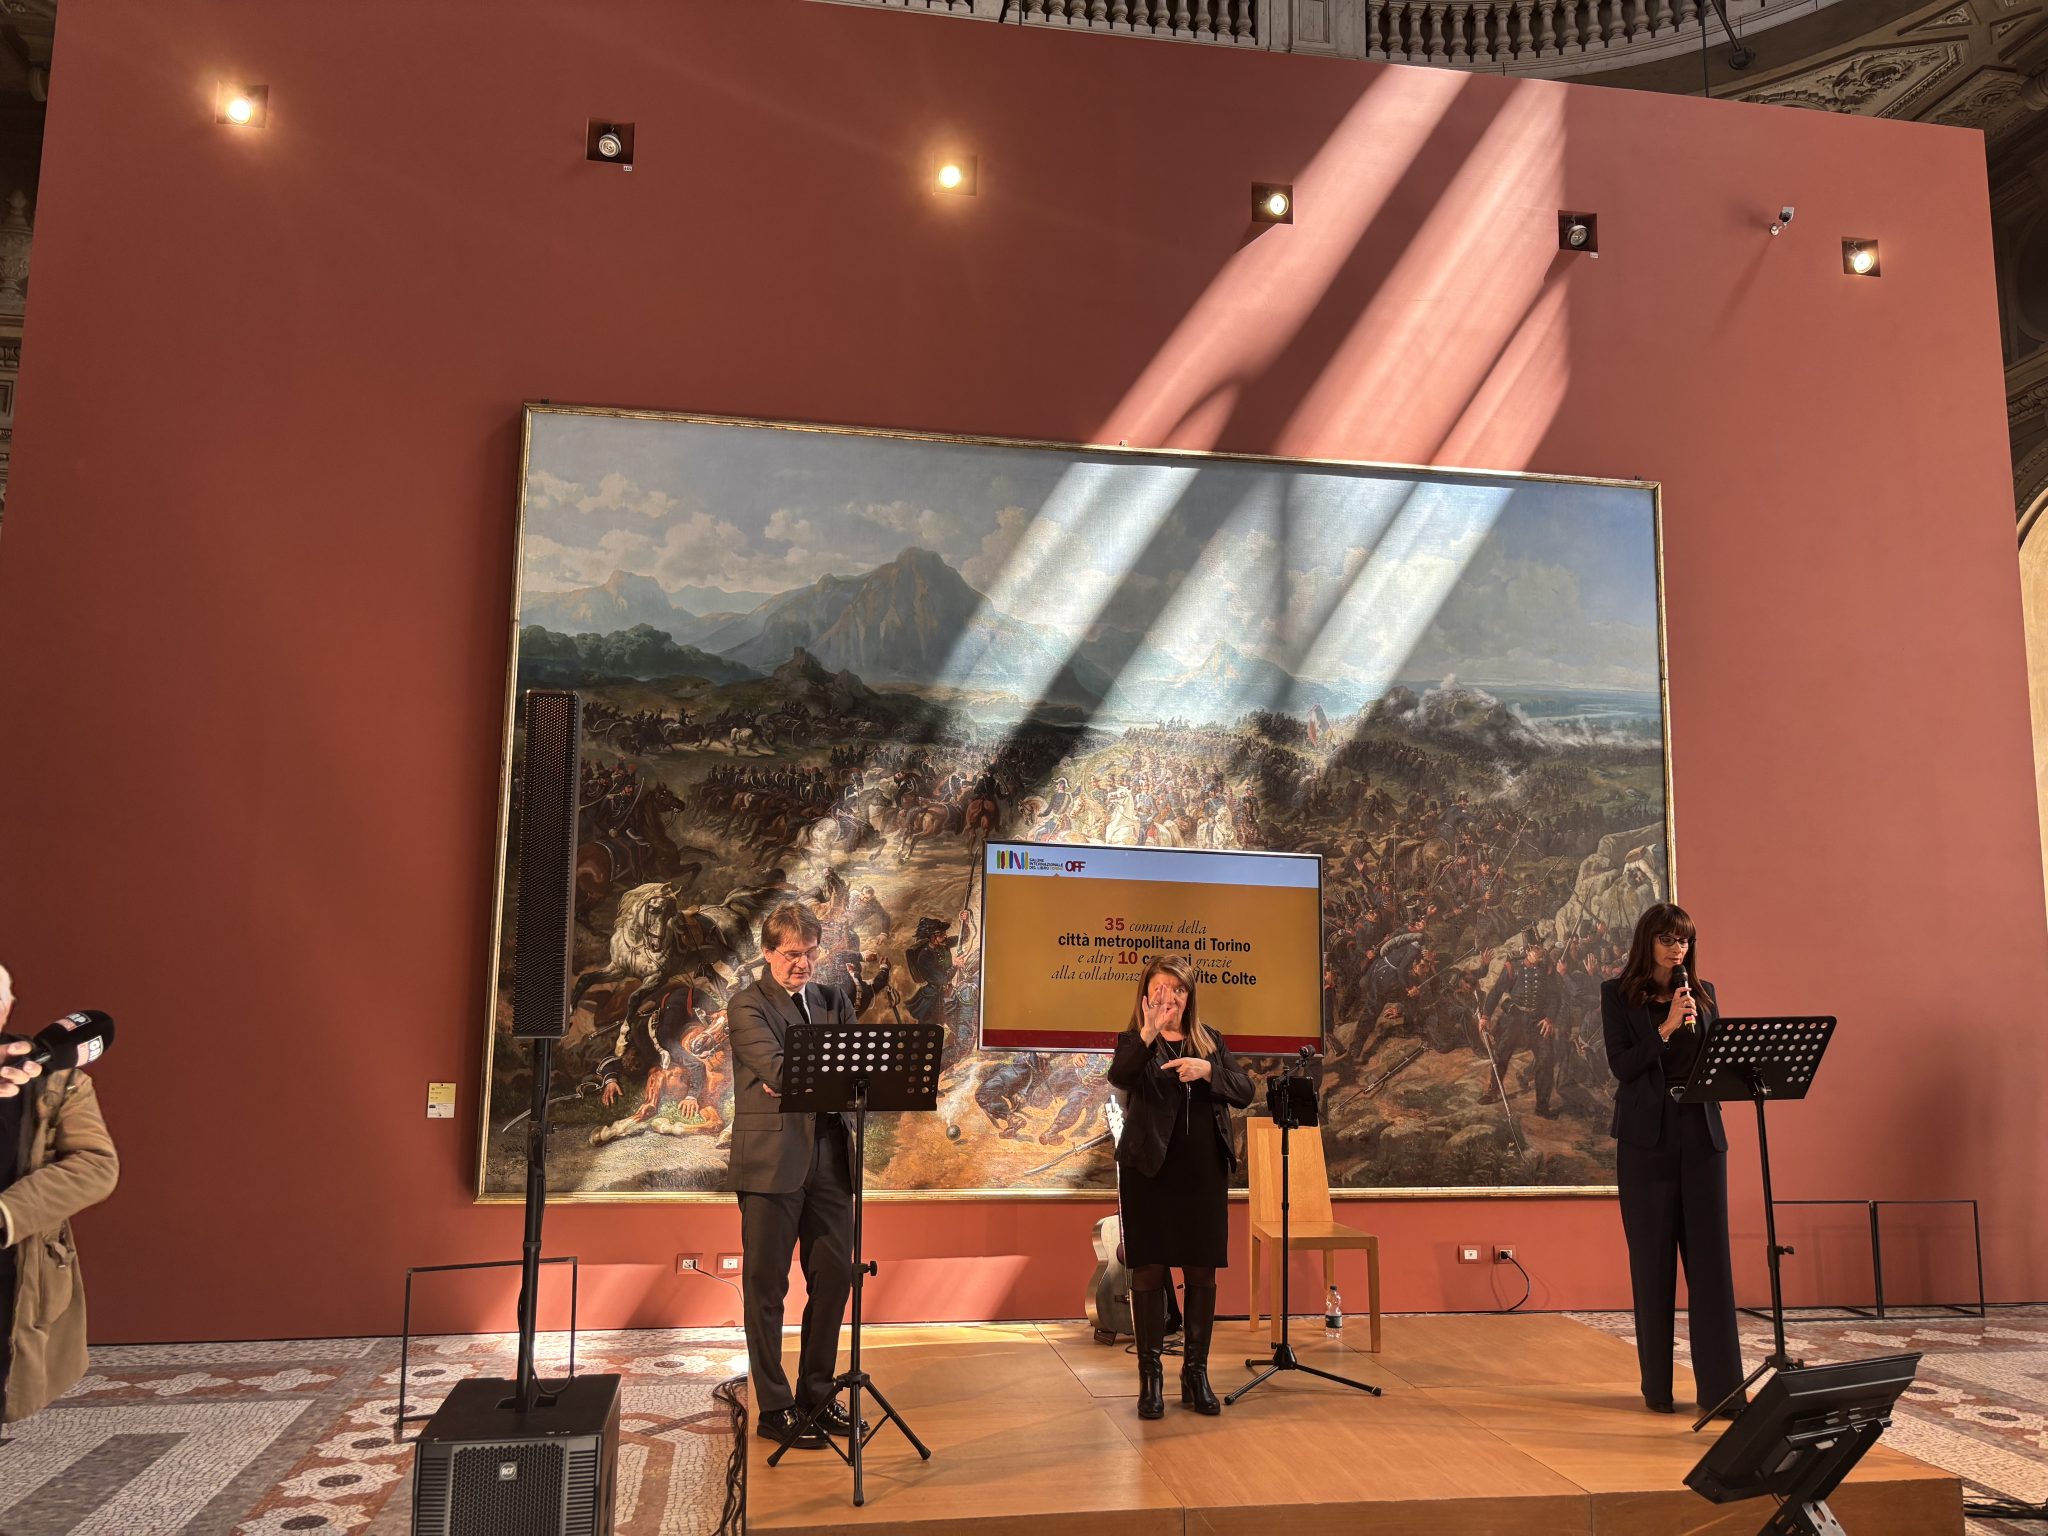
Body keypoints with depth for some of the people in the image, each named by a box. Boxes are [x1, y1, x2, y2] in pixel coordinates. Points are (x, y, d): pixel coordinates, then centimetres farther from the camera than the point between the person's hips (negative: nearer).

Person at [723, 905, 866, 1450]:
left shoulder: (833, 1002, 14)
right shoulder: (747, 1007, -3)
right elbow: (778, 1069, -18)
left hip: (829, 1159, 6)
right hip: (772, 1161, -5)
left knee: (834, 1277, 10)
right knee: (767, 1286, 3)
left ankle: (816, 1395, 26)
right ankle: (774, 1409, 14)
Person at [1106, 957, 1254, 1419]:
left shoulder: (1211, 1041, 10)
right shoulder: (1134, 1042, -1)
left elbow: (1244, 1091, 0)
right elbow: (1118, 1076, -23)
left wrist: (1207, 1071, -19)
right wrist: (1148, 1033, -38)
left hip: (1203, 1173, 3)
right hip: (1149, 1170, -3)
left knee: (1201, 1273, 7)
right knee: (1148, 1272, 2)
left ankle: (1196, 1372, 20)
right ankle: (1151, 1376, 12)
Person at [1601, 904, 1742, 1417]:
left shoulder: (1703, 993, 12)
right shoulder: (1618, 994, 2)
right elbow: (1621, 1065, -6)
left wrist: (1695, 1024, -10)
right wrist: (1665, 1029, -16)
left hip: (1701, 1134, 3)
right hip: (1646, 1136, -3)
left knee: (1710, 1255, 1)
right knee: (1652, 1258, 4)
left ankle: (1721, 1387, 6)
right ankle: (1657, 1385, 13)